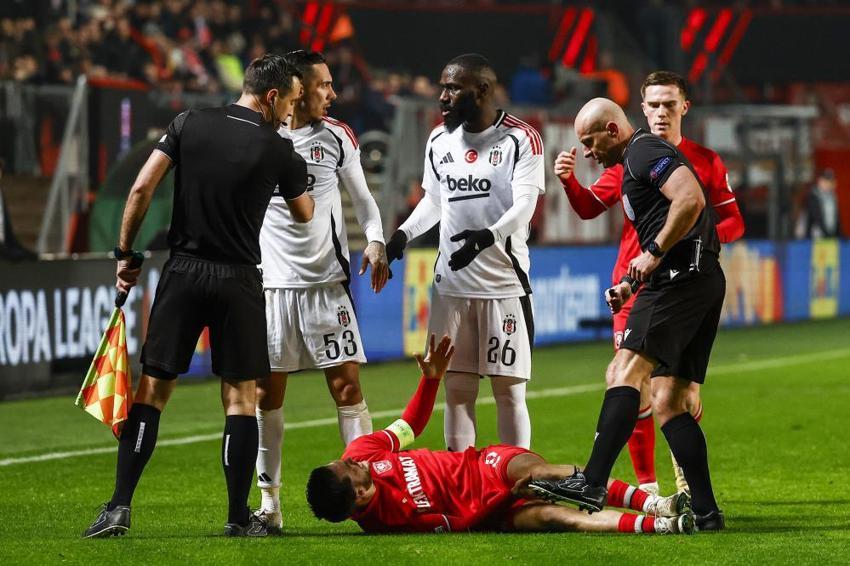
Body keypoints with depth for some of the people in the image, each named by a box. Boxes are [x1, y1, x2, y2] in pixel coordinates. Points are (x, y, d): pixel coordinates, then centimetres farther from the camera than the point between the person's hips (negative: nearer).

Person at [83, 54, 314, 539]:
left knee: (152, 389, 5)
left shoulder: (189, 125, 2)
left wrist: (125, 254, 6)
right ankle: (239, 516, 5)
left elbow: (142, 188, -2)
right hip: (239, 280, -2)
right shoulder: (278, 150, -2)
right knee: (241, 396, 6)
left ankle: (120, 506, -3)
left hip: (183, 272, 2)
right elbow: (305, 215, 14)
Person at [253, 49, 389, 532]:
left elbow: (362, 197, 13)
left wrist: (376, 242, -4)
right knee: (267, 392, 2)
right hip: (272, 283, 0)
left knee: (347, 384, -4)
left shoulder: (337, 137, 4)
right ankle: (269, 500, 10)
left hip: (328, 280, 0)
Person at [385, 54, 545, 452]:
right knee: (457, 389, 6)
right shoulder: (439, 141, 10)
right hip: (452, 284, 5)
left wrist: (487, 236, -34)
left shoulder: (521, 140, -7)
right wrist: (403, 234, 4)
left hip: (504, 284, -5)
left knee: (508, 389, -2)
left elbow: (524, 206, -16)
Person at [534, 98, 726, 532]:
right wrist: (631, 284, 22)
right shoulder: (636, 162, 28)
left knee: (625, 369, -19)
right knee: (668, 402, 7)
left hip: (683, 277, -11)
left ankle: (592, 484, -29)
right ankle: (705, 512, 2)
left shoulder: (645, 151, -5)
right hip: (702, 282, 11)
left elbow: (690, 199, -21)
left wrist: (653, 253, -18)